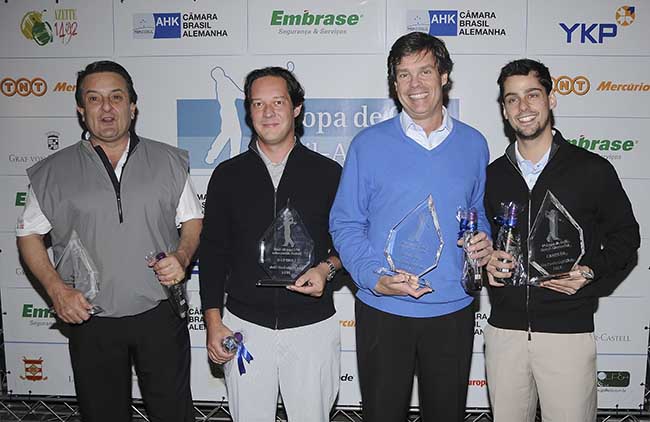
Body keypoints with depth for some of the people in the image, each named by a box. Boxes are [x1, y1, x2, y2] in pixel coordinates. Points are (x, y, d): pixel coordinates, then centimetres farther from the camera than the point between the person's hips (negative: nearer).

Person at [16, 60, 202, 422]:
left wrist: (182, 257, -11)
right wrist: (56, 289, -5)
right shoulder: (54, 172, 2)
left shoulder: (168, 161, 3)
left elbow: (193, 220, 9)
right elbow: (29, 234, 8)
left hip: (160, 314, 0)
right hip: (91, 319, 1)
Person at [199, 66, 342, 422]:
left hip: (312, 326, -1)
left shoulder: (329, 174, -1)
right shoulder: (228, 175, 3)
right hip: (244, 326, 1)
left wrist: (327, 268, -14)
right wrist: (213, 322, 1)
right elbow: (212, 252, 5)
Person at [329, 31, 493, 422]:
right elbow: (345, 224, -3)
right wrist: (374, 279, -17)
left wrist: (484, 243, -5)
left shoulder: (473, 144, 4)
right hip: (383, 311, -2)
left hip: (453, 309, 2)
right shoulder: (368, 144, -3)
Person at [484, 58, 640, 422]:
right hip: (504, 328, 3)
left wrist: (590, 272, -11)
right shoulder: (493, 175, 7)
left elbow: (624, 235, 5)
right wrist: (487, 262, -3)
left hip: (568, 330, -3)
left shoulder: (592, 170, -3)